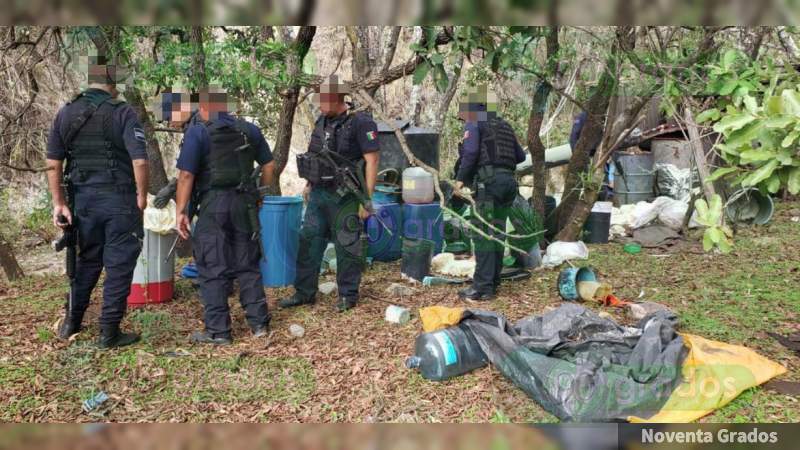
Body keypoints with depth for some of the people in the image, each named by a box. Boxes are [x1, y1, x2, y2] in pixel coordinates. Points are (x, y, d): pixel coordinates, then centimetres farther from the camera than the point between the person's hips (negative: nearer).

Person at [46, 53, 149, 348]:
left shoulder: (66, 113, 7)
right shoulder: (123, 113, -8)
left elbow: (53, 163, 5)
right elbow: (140, 160, -16)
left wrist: (59, 202, 8)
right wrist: (142, 195, -4)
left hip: (83, 199, 5)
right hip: (119, 200, -5)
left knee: (87, 260, 22)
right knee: (119, 264, 5)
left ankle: (71, 322, 31)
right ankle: (109, 332, 10)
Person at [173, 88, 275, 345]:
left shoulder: (197, 131, -5)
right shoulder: (249, 130, 9)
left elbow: (186, 174, -12)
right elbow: (269, 166, 12)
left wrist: (181, 211, -7)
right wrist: (262, 194, 24)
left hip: (213, 205, -4)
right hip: (245, 204, 4)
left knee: (213, 270, 3)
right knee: (248, 265, 13)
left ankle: (218, 331, 7)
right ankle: (259, 323, 16)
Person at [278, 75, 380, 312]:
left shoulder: (361, 123, -13)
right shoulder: (323, 121, 10)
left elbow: (372, 161, -16)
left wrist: (366, 199, -18)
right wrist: (309, 185, 18)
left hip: (344, 197, -7)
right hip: (318, 195, 7)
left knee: (346, 247, 3)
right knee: (309, 241, 11)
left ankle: (348, 295, 19)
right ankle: (304, 292, 24)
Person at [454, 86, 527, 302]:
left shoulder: (474, 124, 3)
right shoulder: (505, 126, 23)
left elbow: (471, 152, -13)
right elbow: (520, 157, 26)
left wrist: (460, 178, -8)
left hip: (489, 181, -7)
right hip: (509, 181, 7)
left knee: (483, 233, -8)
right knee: (497, 232, 12)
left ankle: (482, 286, -12)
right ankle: (493, 281, 17)